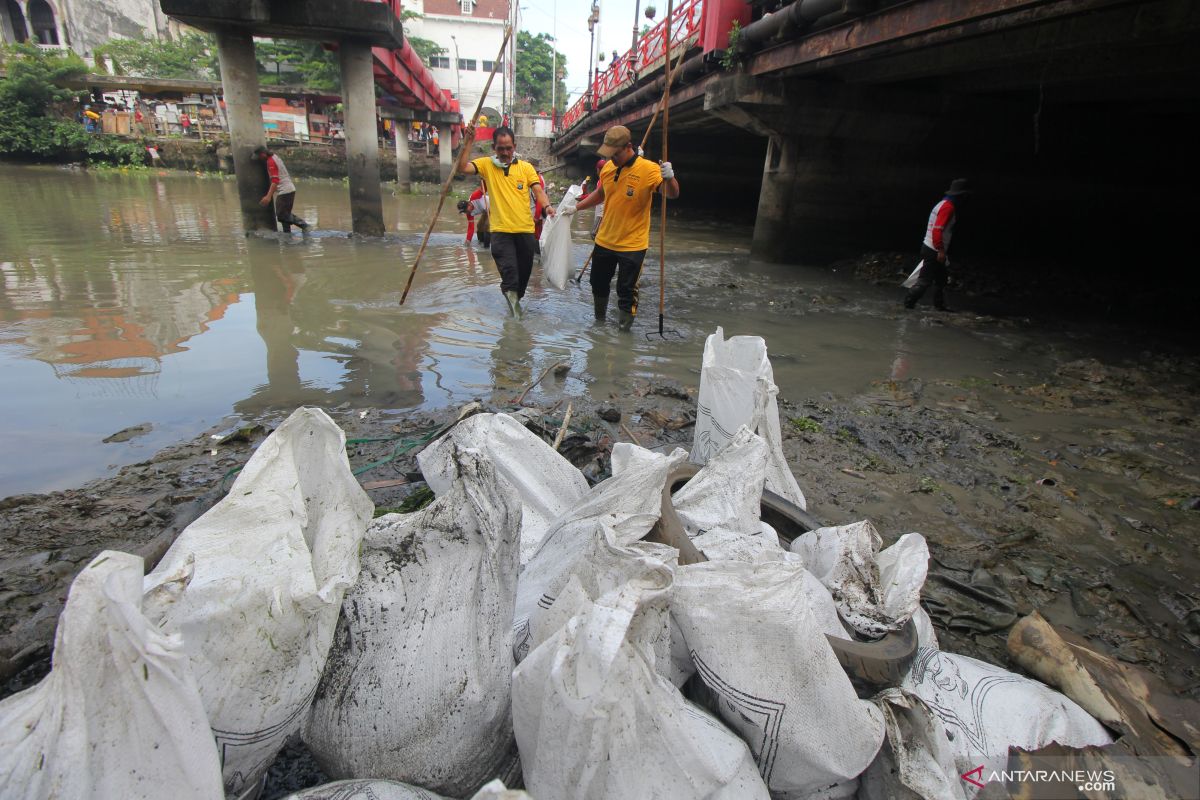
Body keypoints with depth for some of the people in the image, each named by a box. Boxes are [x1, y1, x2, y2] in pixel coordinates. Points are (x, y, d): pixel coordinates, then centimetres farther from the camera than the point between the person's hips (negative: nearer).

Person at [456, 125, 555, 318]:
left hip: (525, 229, 2)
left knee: (524, 271, 13)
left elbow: (538, 190, -3)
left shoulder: (526, 167, 6)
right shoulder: (487, 165, 4)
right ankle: (511, 293, 9)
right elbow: (461, 167, -8)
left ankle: (515, 298, 36)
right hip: (501, 230, -2)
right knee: (509, 270, -17)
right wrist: (468, 142, -15)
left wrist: (547, 205, -22)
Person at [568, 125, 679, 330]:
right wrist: (576, 208, 14)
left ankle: (624, 328, 19)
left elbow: (672, 194, -26)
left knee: (626, 290, 0)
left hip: (632, 244, -6)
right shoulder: (607, 167, 2)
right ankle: (599, 319, 43)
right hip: (604, 240, 6)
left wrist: (669, 177, -46)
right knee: (598, 283, 20)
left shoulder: (648, 169, -16)